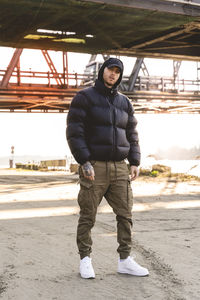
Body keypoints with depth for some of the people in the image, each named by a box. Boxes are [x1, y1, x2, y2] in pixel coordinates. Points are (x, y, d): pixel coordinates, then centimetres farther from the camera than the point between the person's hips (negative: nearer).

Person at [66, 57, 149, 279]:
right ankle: (85, 260, 15)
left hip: (119, 168, 5)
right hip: (94, 167, -5)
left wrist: (134, 162, 6)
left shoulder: (124, 103, 15)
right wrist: (84, 163, -17)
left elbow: (132, 134, 18)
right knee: (88, 217, 2)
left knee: (125, 214, 3)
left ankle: (125, 260, 13)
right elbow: (74, 132, -9)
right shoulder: (84, 97, -2)